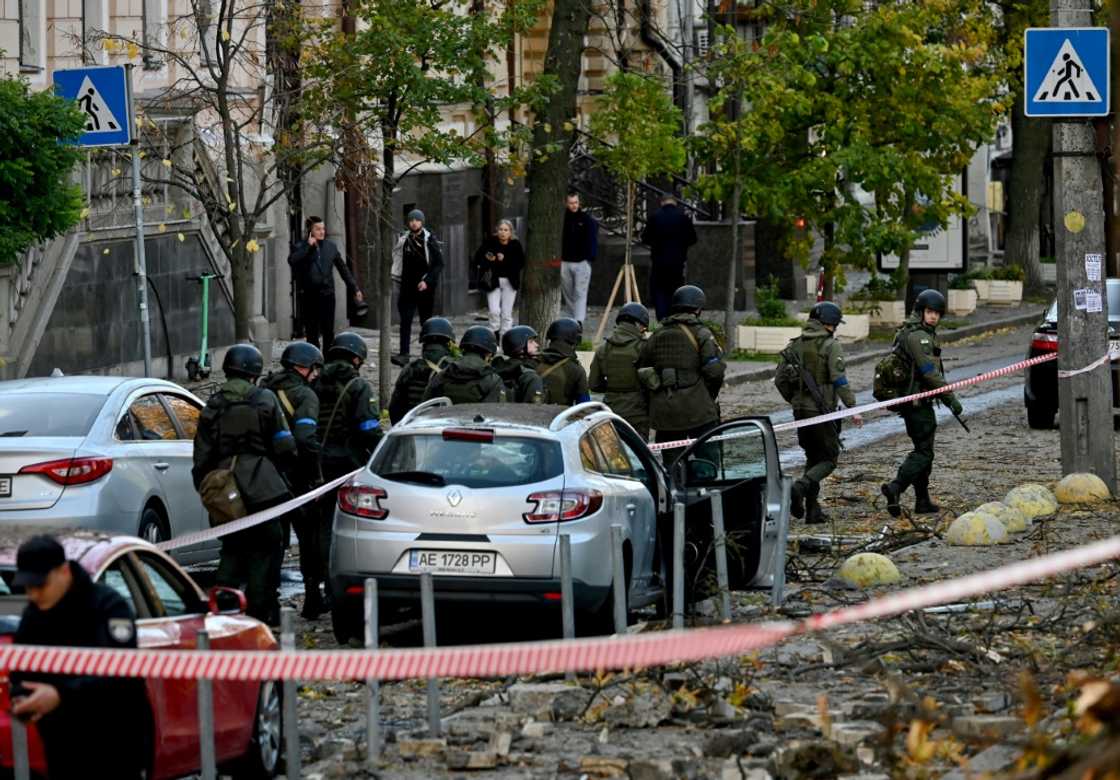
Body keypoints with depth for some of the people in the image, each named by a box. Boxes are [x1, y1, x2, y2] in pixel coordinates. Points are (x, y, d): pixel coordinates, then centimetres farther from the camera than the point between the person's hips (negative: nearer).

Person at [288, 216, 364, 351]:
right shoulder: (301, 247, -1)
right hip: (308, 294, -2)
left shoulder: (330, 246, 8)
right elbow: (292, 260, -23)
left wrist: (354, 288, 15)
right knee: (311, 331, 2)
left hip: (327, 293, 2)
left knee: (328, 331, -3)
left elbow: (343, 268, 15)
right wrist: (308, 246, -19)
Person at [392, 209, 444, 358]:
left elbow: (439, 264, -8)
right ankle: (404, 354, -3)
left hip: (425, 288, -3)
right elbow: (398, 259, 17)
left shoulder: (430, 240, -6)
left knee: (426, 322, 6)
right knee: (405, 322, -3)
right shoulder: (404, 240, 6)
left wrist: (427, 281, -16)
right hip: (408, 288, 3)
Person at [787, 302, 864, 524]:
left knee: (813, 458, 16)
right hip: (821, 411, -6)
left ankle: (812, 511, 11)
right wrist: (853, 408, -11)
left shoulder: (797, 344, 9)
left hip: (800, 408, 6)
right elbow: (839, 380, -15)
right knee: (829, 459, 2)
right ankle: (801, 487, -24)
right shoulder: (830, 345, -10)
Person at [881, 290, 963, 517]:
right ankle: (896, 487, -24)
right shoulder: (918, 336, -17)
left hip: (909, 401, 10)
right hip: (919, 402, -10)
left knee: (923, 450, 15)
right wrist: (951, 398, -17)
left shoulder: (908, 333, 16)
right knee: (923, 453, -11)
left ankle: (923, 501, 17)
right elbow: (930, 372, -21)